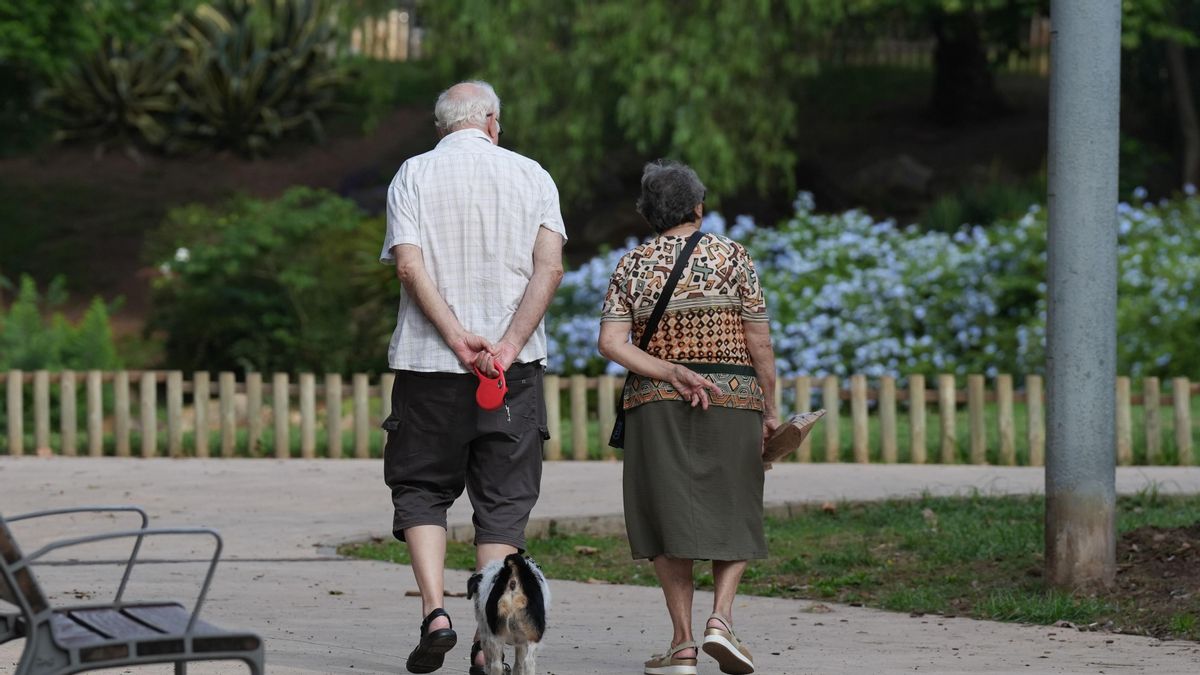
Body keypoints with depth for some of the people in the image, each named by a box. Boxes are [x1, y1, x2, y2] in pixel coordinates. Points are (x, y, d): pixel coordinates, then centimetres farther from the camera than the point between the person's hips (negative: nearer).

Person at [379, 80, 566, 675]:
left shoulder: (414, 175, 5)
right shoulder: (531, 176, 7)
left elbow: (410, 265, -9)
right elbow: (549, 267, -6)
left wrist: (457, 336, -15)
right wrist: (509, 345, -13)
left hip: (428, 360, -1)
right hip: (515, 368, 1)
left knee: (420, 489, 11)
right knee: (502, 500, 5)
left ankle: (434, 612, -7)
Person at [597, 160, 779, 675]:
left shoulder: (631, 267, 5)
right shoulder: (731, 256, 0)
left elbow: (611, 343, -7)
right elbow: (759, 342, -3)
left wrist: (672, 373, -10)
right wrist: (769, 410, 4)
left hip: (656, 403, 1)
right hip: (732, 398, -1)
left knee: (669, 516, 5)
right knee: (732, 515, 10)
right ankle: (721, 617, -10)